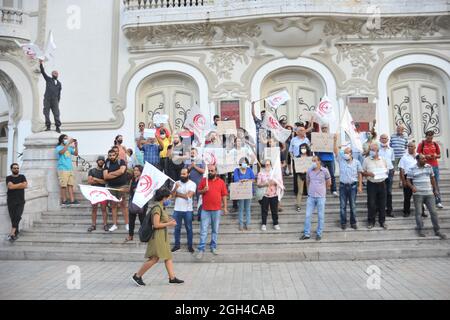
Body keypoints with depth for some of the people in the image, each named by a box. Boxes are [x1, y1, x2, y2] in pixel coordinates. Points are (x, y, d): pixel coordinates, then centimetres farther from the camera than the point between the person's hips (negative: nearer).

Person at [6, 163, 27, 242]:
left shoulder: (22, 177, 12)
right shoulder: (8, 178, 8)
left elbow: (25, 185, -4)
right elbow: (10, 186, -10)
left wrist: (14, 186, -3)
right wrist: (20, 184, -3)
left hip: (20, 201, 0)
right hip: (11, 201, 0)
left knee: (18, 216, -17)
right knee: (13, 218, 0)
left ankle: (12, 233, -22)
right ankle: (16, 233, 9)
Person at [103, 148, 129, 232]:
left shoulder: (121, 162, 1)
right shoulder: (107, 164, 9)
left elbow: (122, 171, -18)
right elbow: (105, 176, -4)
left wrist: (111, 173, -6)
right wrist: (117, 174, -10)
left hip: (122, 186, -3)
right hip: (111, 187, 3)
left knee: (123, 205, -1)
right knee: (113, 205, 7)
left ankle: (127, 224, 5)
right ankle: (114, 225, 15)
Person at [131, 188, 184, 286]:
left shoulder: (162, 207, 11)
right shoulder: (157, 208, -19)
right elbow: (156, 224, -22)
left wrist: (169, 221, 5)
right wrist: (169, 224, -15)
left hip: (163, 236, 10)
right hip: (157, 236, -10)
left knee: (168, 257, 10)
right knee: (154, 259, -3)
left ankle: (172, 277, 16)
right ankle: (137, 276, 10)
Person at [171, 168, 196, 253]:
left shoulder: (192, 184, -6)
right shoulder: (176, 183, 5)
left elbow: (188, 196, -17)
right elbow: (172, 195, -2)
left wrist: (177, 194, -8)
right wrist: (175, 188, -20)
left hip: (188, 210, -3)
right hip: (177, 209, 3)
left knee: (189, 228, 6)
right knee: (177, 228, 11)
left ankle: (190, 245, 16)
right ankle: (177, 244, 23)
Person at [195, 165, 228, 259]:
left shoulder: (221, 182, 2)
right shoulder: (203, 180, 2)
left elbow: (224, 195, 4)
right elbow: (198, 192, 9)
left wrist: (225, 207, 1)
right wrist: (203, 190, -13)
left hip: (217, 210, 1)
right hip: (205, 210, -1)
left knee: (215, 230, 11)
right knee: (203, 230, 0)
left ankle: (213, 247, 24)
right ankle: (201, 249, 5)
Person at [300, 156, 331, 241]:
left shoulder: (324, 171, -5)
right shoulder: (309, 171, 2)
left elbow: (329, 183, 7)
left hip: (321, 197, -2)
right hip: (311, 196, 2)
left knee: (321, 216, 6)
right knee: (308, 215, 3)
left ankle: (319, 234, 18)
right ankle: (307, 234, 12)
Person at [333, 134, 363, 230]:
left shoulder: (356, 162, 0)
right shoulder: (341, 160, 0)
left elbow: (359, 174, 3)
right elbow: (335, 150, -10)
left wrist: (360, 186, 0)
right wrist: (335, 140, -23)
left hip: (353, 186, -1)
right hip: (343, 186, 1)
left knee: (353, 206, 8)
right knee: (342, 206, 5)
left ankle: (353, 222, 21)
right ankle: (343, 223, 16)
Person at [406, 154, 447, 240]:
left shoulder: (429, 167, 9)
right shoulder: (412, 169, -3)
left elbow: (432, 179, 17)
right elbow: (408, 181, -2)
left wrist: (435, 189, 14)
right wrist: (412, 187, -20)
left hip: (429, 193, 3)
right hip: (418, 194, -3)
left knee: (433, 212, 3)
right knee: (418, 212, 0)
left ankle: (437, 230, 11)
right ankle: (420, 229, 9)